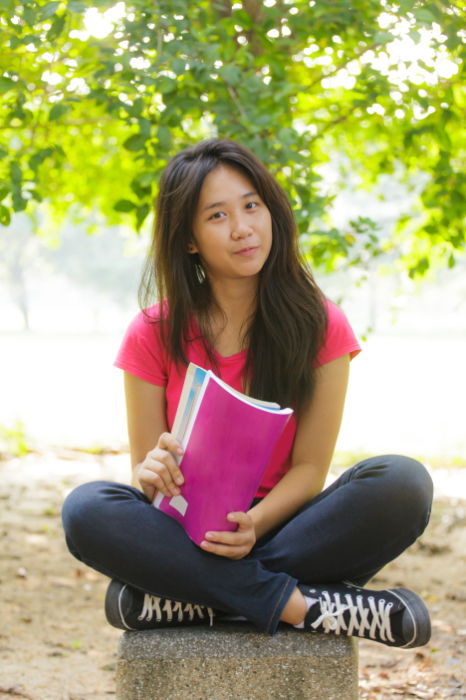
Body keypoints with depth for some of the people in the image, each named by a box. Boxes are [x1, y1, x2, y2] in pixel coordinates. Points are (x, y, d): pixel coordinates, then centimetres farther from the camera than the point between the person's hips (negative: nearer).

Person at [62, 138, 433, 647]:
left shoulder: (321, 326, 0)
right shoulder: (154, 335, 1)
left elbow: (310, 467, -3)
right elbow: (146, 469, 1)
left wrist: (254, 525, -25)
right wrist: (153, 472, -25)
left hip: (280, 528, 1)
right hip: (186, 536, 0)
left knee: (402, 484, -27)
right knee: (85, 509, -30)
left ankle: (188, 600, -25)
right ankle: (298, 603, -30)